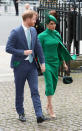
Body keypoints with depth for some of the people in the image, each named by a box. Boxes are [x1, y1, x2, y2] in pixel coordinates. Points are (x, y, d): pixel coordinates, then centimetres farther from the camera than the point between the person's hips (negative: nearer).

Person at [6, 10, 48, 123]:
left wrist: (42, 62, 5)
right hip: (20, 65, -4)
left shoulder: (33, 31, 6)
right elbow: (8, 48, -13)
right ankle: (21, 113, 24)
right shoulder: (16, 32, -12)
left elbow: (38, 47, 10)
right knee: (19, 91, 9)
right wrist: (23, 52, -17)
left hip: (31, 65, 4)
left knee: (35, 91, -5)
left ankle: (39, 115, -10)